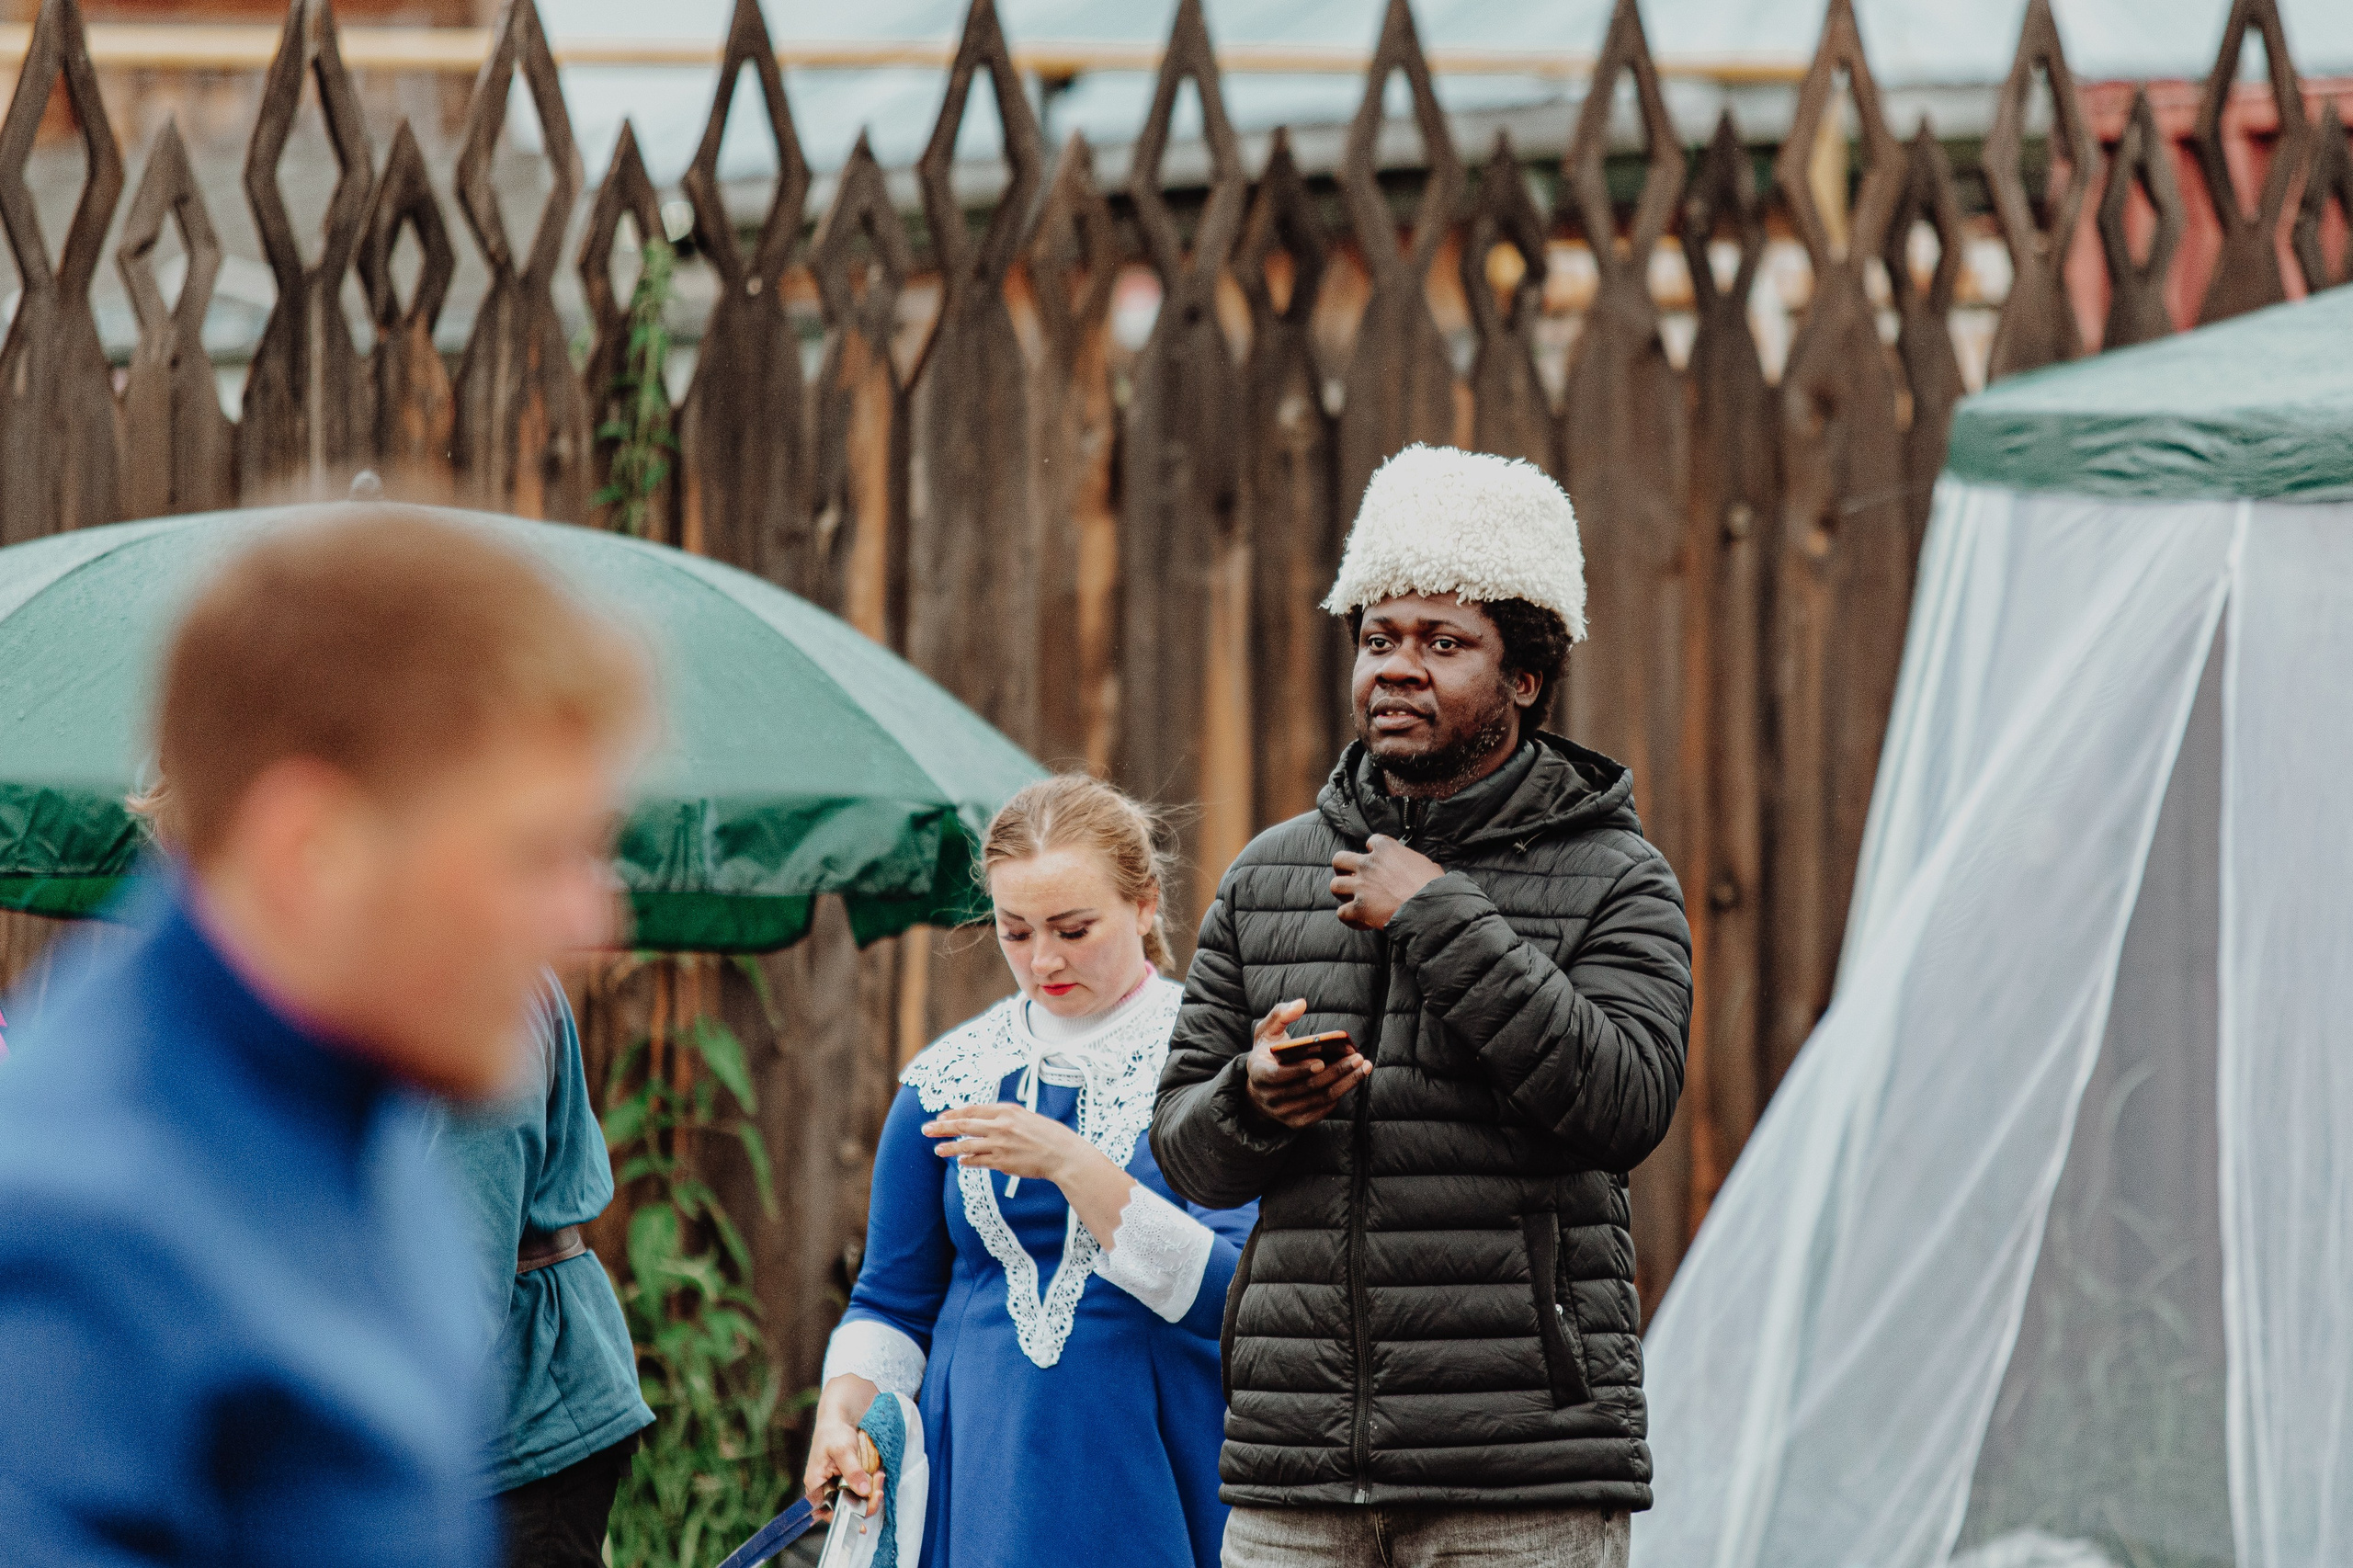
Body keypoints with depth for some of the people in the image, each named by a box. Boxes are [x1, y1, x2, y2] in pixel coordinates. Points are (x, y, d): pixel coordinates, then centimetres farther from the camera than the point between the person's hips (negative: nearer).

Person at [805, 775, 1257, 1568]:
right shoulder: (948, 1080, 8)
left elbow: (1229, 1293, -14)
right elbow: (894, 1299, 14)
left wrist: (1072, 1164, -23)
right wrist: (841, 1413, -6)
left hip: (1161, 1480, -3)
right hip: (984, 1480, 3)